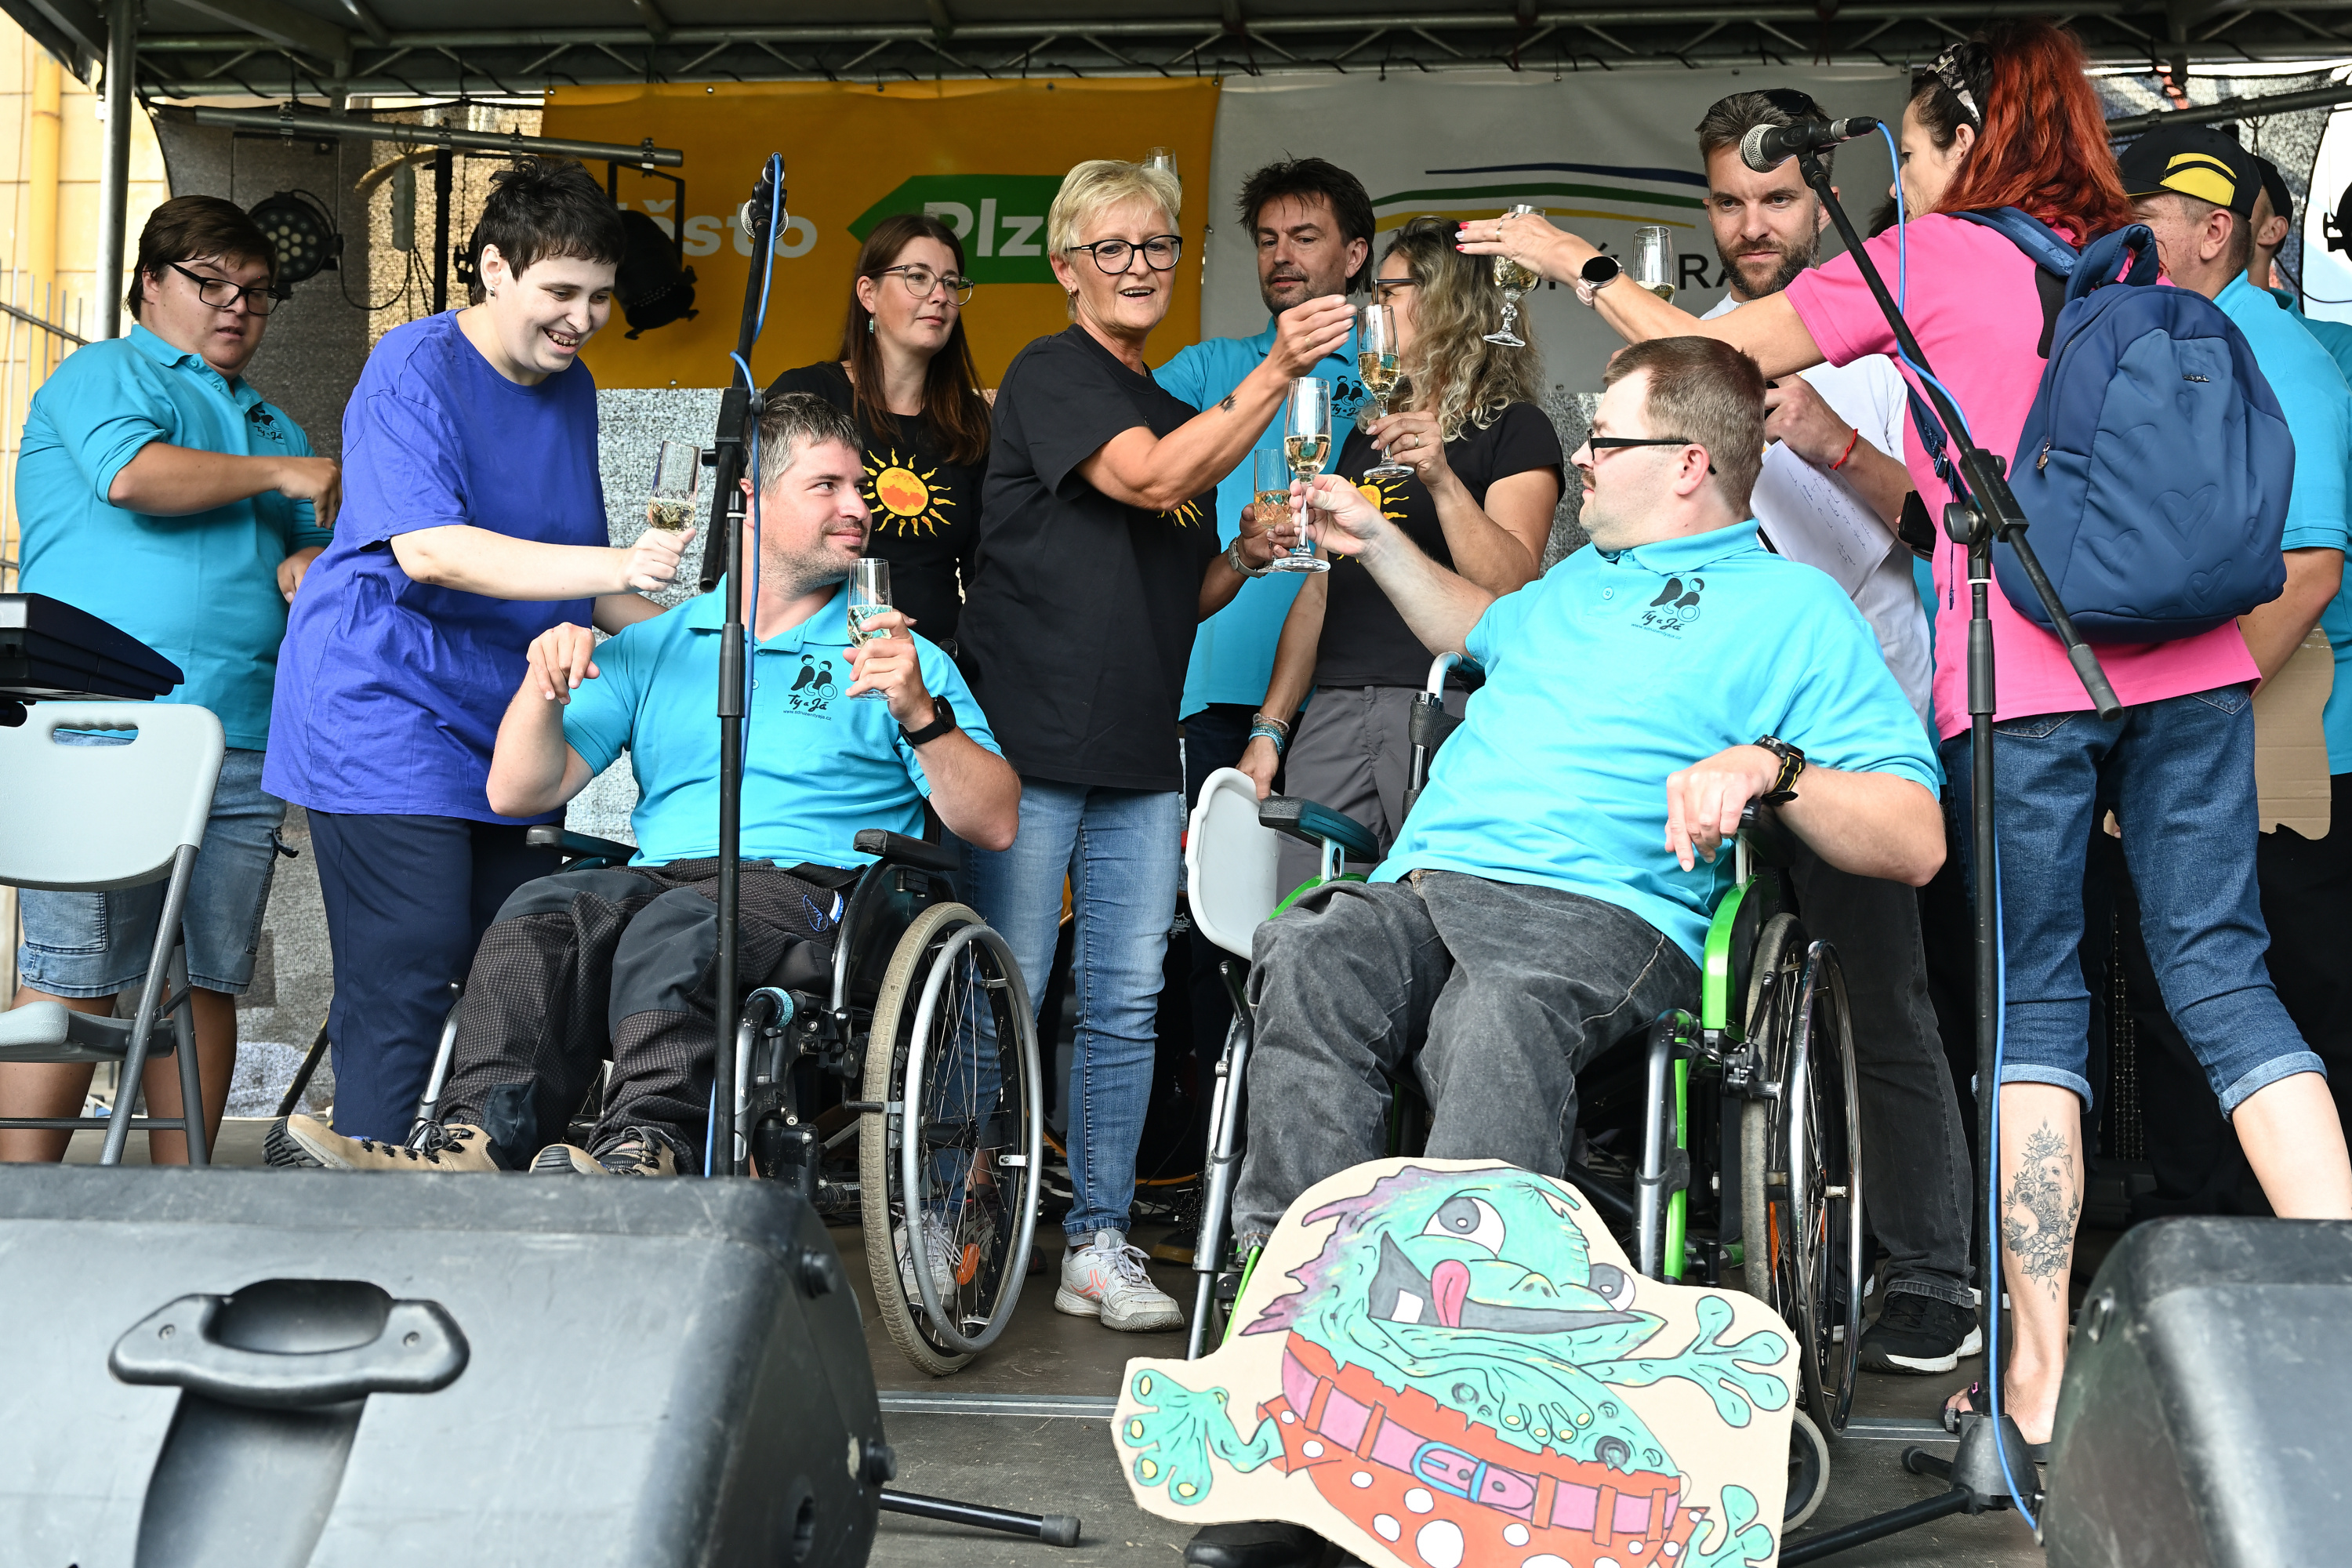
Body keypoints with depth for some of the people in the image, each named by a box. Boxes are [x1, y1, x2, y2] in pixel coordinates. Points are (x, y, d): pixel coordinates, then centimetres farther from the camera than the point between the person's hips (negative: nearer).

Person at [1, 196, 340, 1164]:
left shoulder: (270, 422, 28)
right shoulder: (102, 376, 7)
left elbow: (315, 542, 26)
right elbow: (132, 474, -13)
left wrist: (314, 562, 1)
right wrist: (280, 474, -3)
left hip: (244, 744, 7)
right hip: (107, 729, -6)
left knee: (209, 981, 4)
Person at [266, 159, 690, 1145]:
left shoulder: (571, 387, 14)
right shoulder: (415, 370, -11)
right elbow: (428, 548, -25)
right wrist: (613, 567, -33)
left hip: (505, 725, 8)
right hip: (388, 720, -8)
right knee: (406, 980, -12)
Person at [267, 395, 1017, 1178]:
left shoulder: (900, 656, 16)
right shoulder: (654, 646, 24)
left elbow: (994, 824, 3)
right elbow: (519, 792, 16)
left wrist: (920, 712, -12)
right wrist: (544, 687, -3)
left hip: (809, 892, -3)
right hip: (658, 876, 3)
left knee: (676, 925, -36)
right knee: (544, 910, -30)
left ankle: (647, 1151, -53)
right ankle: (478, 1142, -46)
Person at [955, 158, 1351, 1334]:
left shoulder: (1176, 412, 20)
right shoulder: (1050, 376, -4)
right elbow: (1152, 480, -20)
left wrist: (1245, 559, 5)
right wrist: (1277, 373, -25)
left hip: (1139, 754, 7)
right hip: (1029, 741, -7)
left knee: (1126, 1006, 4)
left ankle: (1099, 1241, 11)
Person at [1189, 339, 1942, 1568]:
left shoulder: (1792, 609, 9)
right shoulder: (1578, 579, 31)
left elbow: (1914, 842, 1)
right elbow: (1483, 631, 56)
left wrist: (1772, 766, -13)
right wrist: (1376, 541, 49)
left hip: (1600, 913, -5)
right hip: (1421, 887, 5)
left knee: (1501, 1019, -41)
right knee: (1309, 965, -32)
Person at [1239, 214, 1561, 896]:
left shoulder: (1513, 431, 3)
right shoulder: (1367, 434, 23)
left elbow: (1512, 588, -11)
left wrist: (1442, 479, -22)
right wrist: (1270, 728, 14)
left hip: (1447, 710, -6)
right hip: (1333, 714, 6)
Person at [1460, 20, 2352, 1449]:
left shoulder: (1929, 255, 3)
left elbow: (1706, 351, 10)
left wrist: (1579, 261, 24)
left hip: (2020, 674, -4)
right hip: (2189, 662, 5)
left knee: (2036, 1001, 1)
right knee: (2223, 977, 5)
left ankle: (2041, 1372, 1)